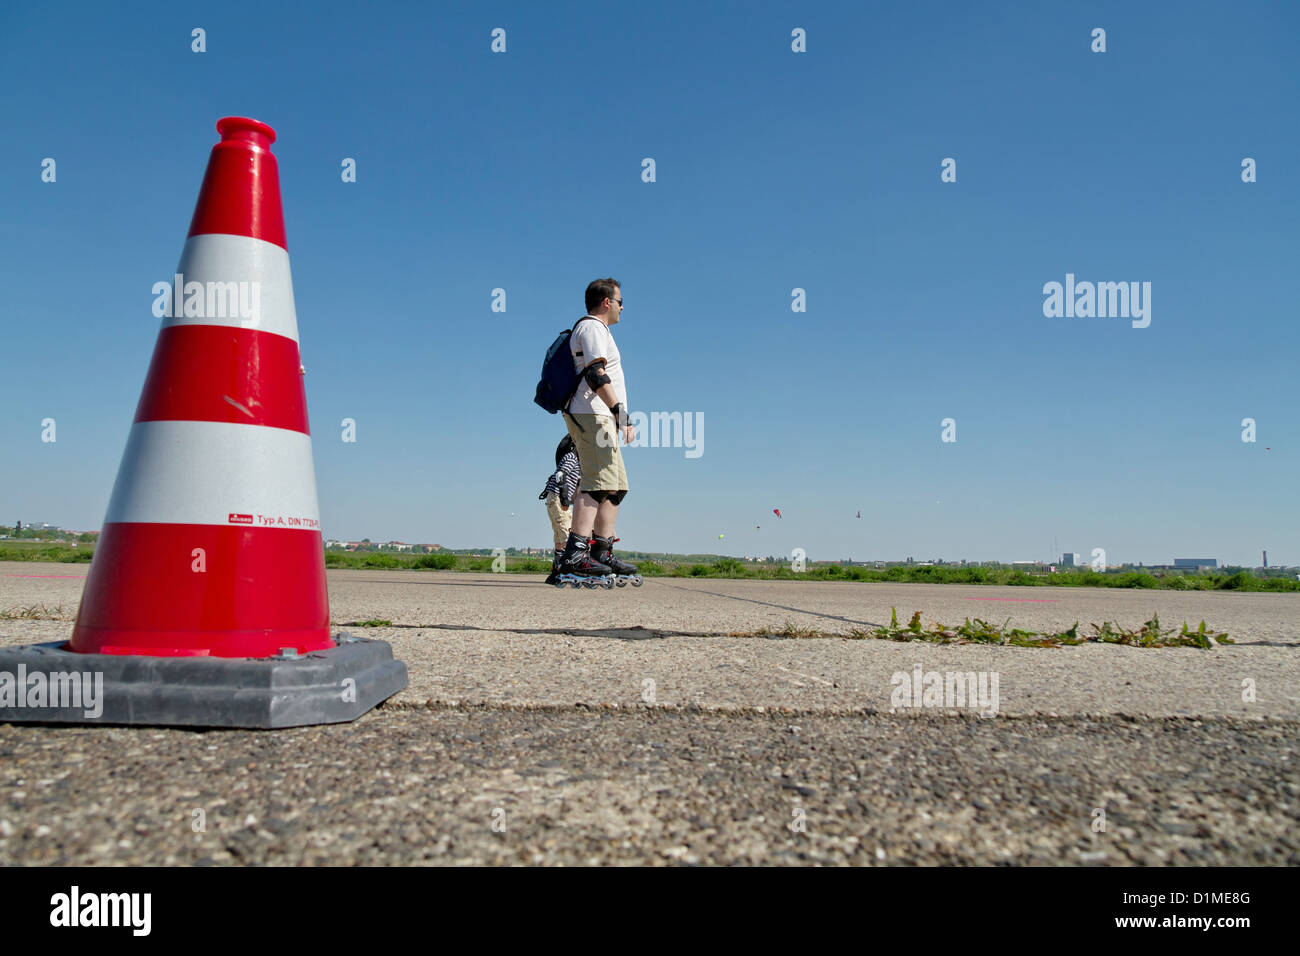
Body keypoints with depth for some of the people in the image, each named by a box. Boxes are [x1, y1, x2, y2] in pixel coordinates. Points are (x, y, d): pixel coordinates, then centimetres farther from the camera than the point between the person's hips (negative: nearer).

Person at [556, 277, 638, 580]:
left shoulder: (598, 330, 28)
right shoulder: (592, 328, -4)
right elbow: (596, 374, -19)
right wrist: (621, 412, -28)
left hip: (602, 419, 11)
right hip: (592, 415, -11)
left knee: (616, 486, 8)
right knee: (599, 481, -20)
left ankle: (602, 553, 7)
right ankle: (575, 553, -26)